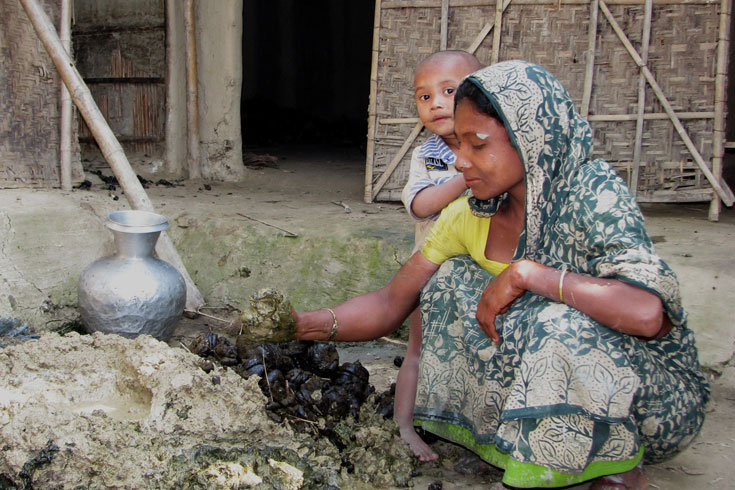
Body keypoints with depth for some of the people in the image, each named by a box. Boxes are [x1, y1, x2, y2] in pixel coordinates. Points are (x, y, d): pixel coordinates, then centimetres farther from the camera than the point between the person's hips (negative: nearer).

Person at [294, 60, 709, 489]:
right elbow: (391, 303, -2)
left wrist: (527, 273, -32)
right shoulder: (469, 217, -4)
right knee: (453, 278, -7)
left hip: (659, 397, -5)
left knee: (557, 324, -34)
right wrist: (304, 324, -18)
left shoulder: (592, 191, -22)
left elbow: (647, 313, -38)